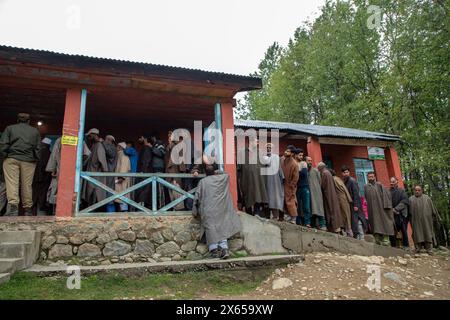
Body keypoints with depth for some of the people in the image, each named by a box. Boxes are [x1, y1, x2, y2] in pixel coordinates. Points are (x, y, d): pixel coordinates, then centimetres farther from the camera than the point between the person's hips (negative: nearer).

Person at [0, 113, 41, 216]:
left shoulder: (10, 128, 9)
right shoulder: (35, 131, 13)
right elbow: (38, 149, 8)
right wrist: (35, 159, 15)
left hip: (11, 159, -1)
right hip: (29, 161, 1)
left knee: (11, 183, -5)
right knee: (27, 185, 4)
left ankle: (13, 205, -20)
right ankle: (27, 209, 9)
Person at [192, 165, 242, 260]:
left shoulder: (202, 181, 8)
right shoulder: (222, 178, 13)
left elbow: (197, 196, 4)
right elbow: (227, 174, 37)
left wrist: (195, 211, 9)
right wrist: (217, 173, 46)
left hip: (208, 209, -2)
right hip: (220, 208, 2)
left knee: (210, 227, -5)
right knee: (222, 226, 2)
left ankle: (214, 248, -16)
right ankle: (224, 248, -12)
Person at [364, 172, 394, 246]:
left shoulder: (379, 185, 5)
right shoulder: (366, 187, 13)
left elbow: (386, 194, -1)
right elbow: (366, 198, 16)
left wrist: (385, 205, -9)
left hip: (380, 207, -2)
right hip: (372, 209, 2)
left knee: (383, 223, -5)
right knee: (375, 223, -1)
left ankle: (385, 239, -4)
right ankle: (377, 239, 0)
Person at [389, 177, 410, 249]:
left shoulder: (401, 191, 9)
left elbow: (404, 201, -3)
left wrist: (396, 209, -12)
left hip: (401, 214, -1)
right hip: (391, 215, 1)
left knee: (404, 231, 0)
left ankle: (406, 246, 9)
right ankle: (393, 246, 1)